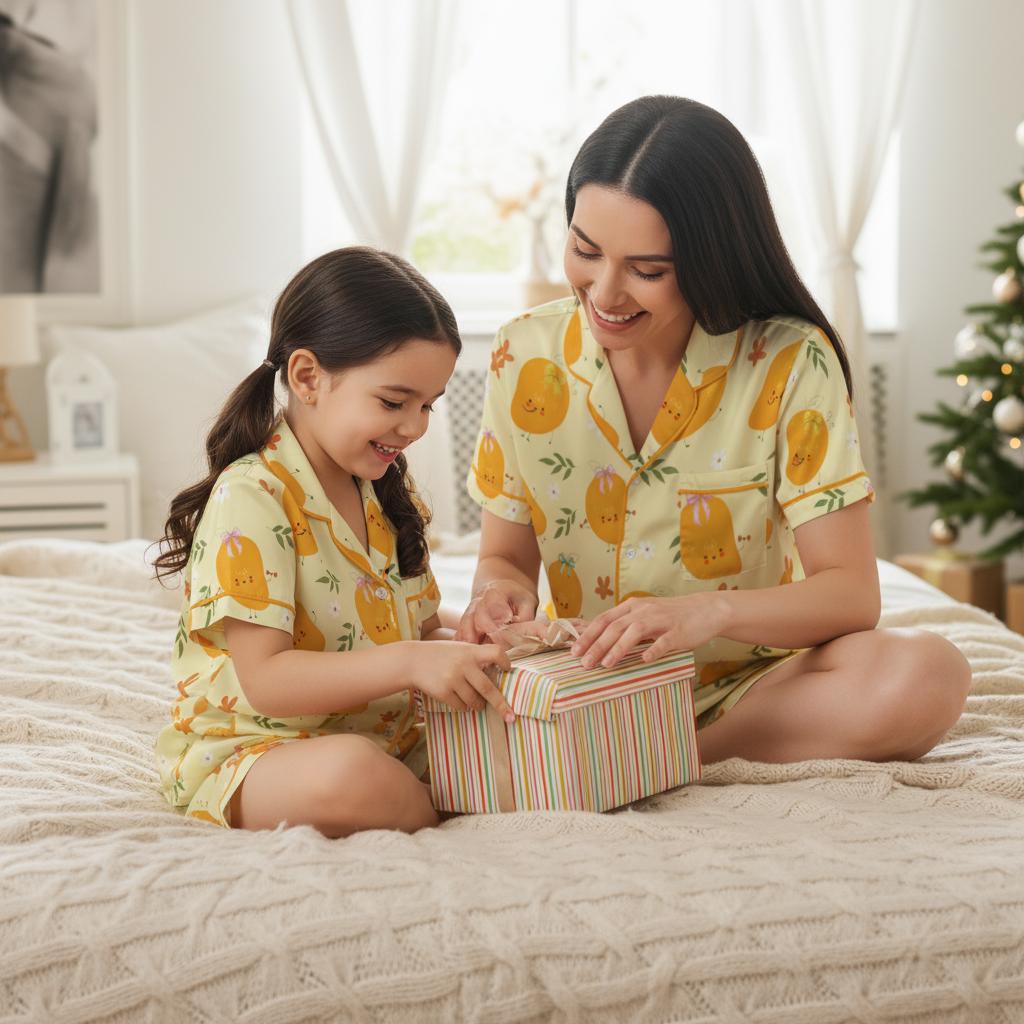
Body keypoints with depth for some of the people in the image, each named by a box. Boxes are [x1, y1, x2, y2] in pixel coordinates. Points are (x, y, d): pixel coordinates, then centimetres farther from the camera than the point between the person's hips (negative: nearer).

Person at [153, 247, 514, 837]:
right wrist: (408, 663, -34)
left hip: (388, 743, 7)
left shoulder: (387, 491, 11)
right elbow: (266, 681, -23)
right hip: (249, 756, -7)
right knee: (351, 774, -39)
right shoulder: (250, 499, -16)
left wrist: (478, 644, -9)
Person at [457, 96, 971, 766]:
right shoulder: (526, 355, -4)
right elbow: (507, 555, 6)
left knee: (925, 676, -31)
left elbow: (851, 592, -14)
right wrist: (502, 591, -19)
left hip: (749, 687, 0)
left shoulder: (790, 363, -11)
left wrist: (711, 612, -33)